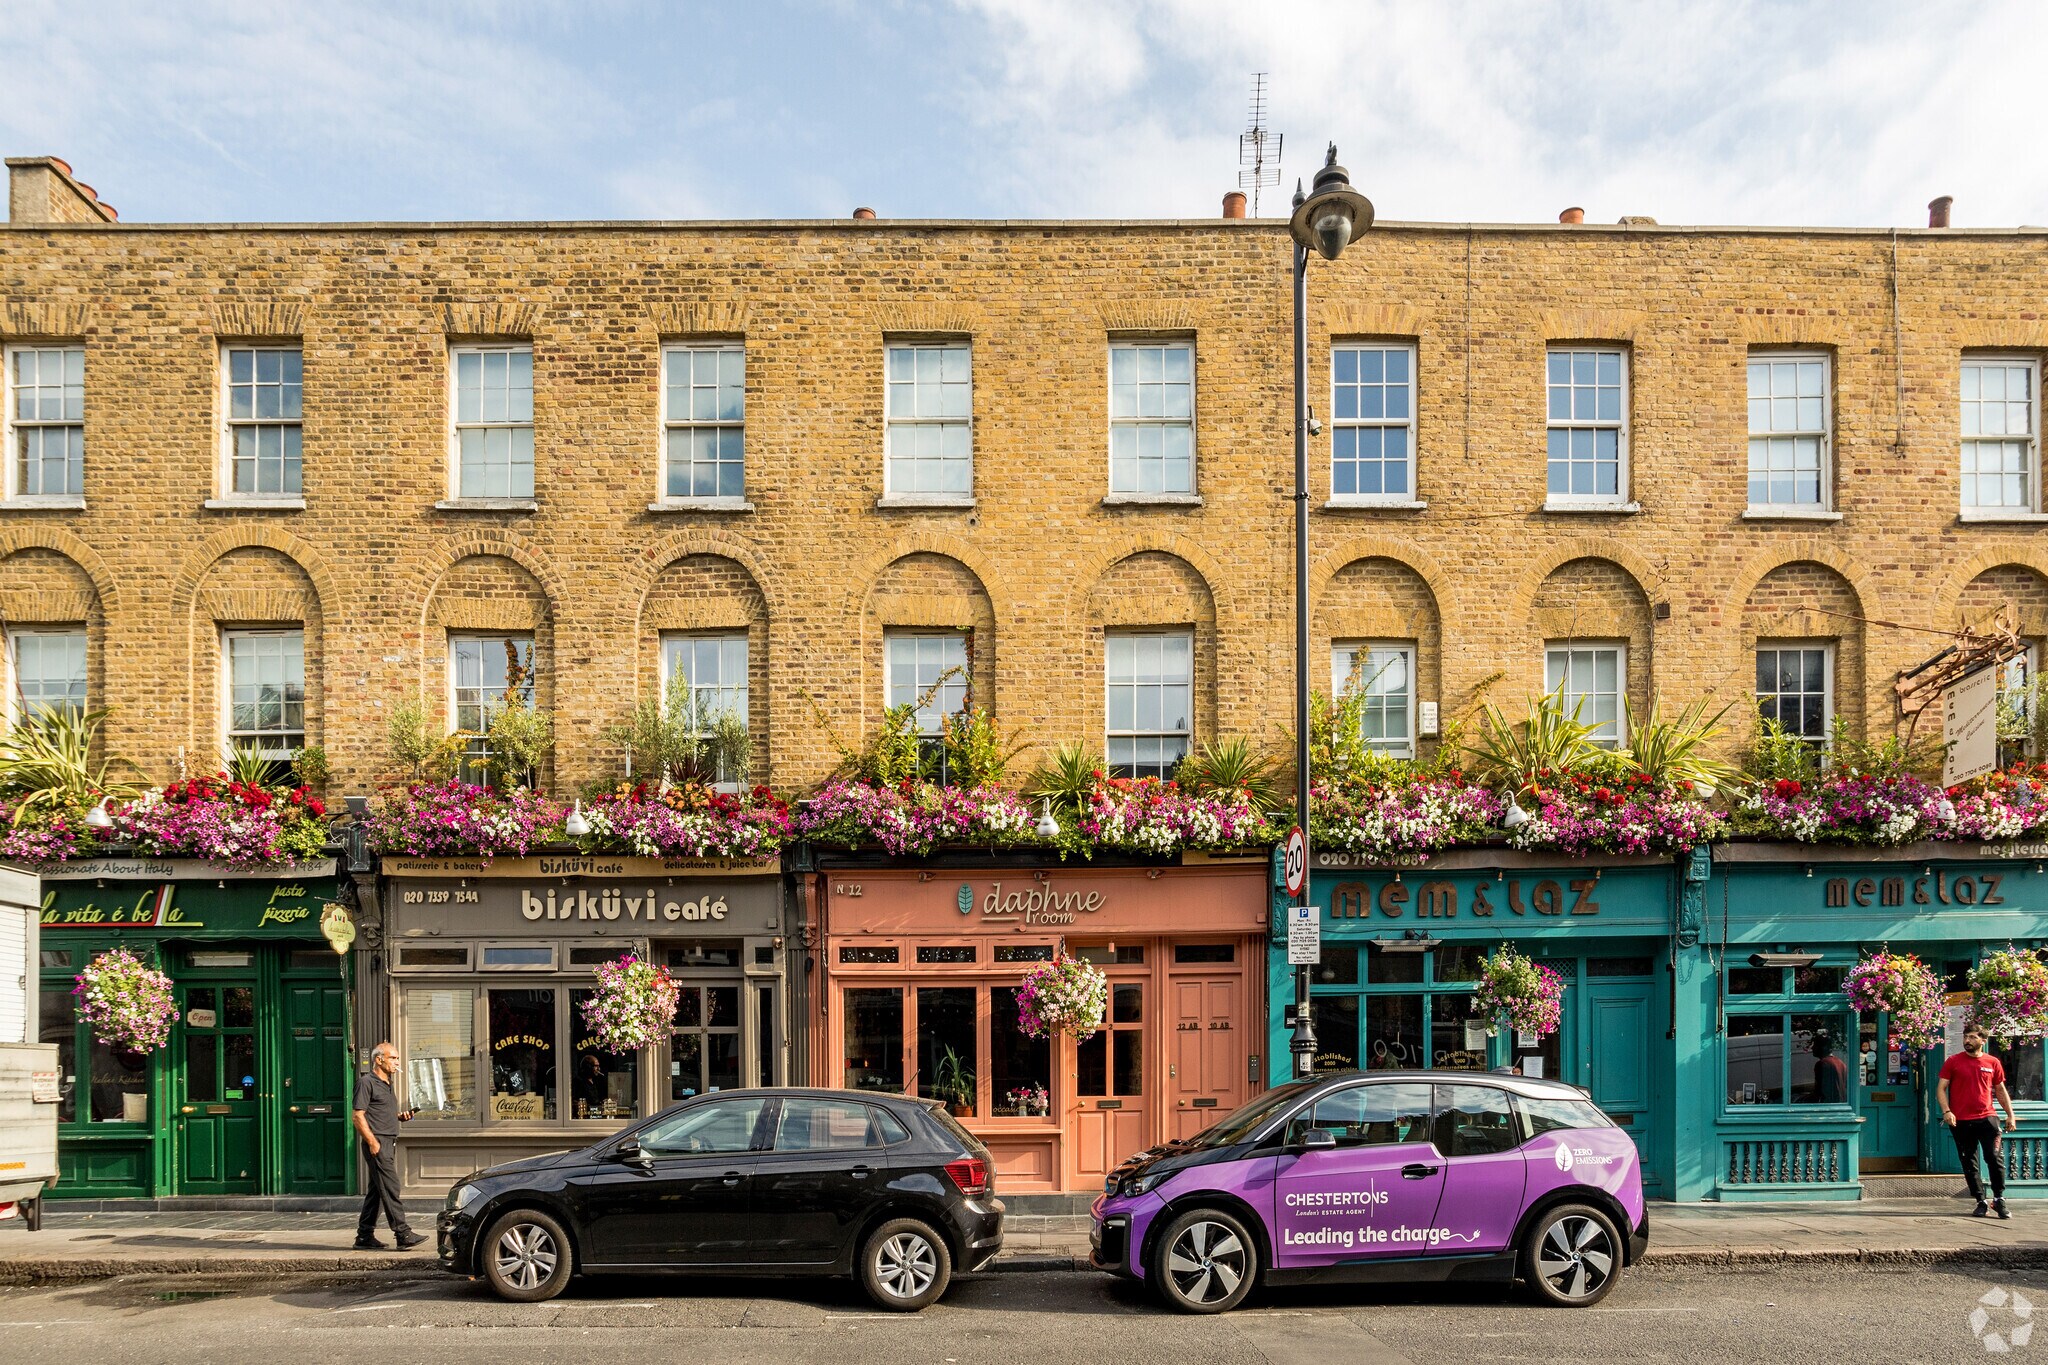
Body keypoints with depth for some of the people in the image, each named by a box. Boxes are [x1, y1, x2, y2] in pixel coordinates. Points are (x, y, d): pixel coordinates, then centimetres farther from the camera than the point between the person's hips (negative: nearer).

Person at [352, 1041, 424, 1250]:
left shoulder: (387, 1084, 21)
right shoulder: (366, 1082, -7)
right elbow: (359, 1116, -13)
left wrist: (400, 1116, 8)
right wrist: (372, 1142, -19)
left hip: (389, 1142, 9)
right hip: (377, 1142, -9)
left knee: (375, 1191, 11)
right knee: (390, 1189, -11)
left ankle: (365, 1237, 15)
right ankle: (403, 1234, -13)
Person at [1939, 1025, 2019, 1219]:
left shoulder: (1993, 1063, 7)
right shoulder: (1953, 1062, 2)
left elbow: (2000, 1090, 15)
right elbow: (1940, 1088, 1)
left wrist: (2010, 1115, 9)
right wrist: (1946, 1111, -12)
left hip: (1987, 1119, 0)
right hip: (1961, 1121, 0)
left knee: (1994, 1158, -6)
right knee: (1969, 1164, 5)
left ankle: (1999, 1199, 9)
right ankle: (1981, 1202, 15)